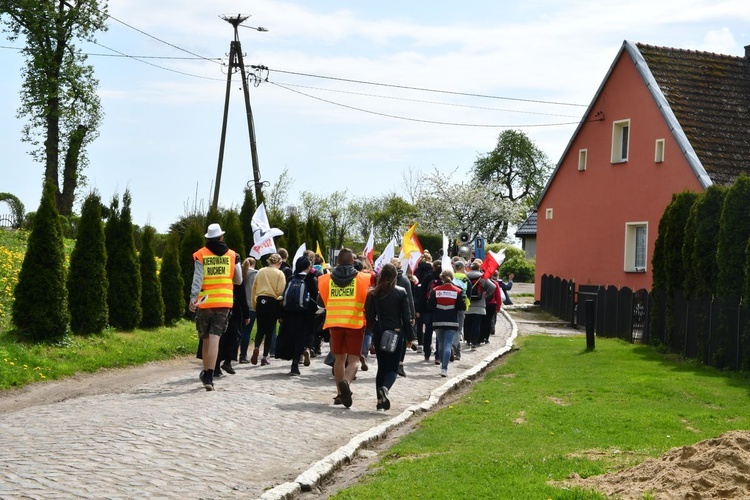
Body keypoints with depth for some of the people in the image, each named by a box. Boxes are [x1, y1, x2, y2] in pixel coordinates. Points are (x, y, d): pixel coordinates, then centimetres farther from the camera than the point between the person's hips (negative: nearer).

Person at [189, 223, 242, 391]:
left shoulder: (200, 255, 1)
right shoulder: (231, 255, 6)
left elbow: (197, 278, -9)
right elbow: (238, 280, 12)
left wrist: (193, 298, -13)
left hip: (204, 302, 0)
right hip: (224, 302, 0)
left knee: (206, 339, 14)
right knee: (215, 338, -6)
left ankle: (206, 372, 27)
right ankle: (209, 377, -16)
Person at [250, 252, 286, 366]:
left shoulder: (260, 272, 6)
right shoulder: (279, 274, -4)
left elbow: (254, 288, 9)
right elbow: (281, 291, -11)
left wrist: (254, 304, 15)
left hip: (260, 301, 3)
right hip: (273, 302, -3)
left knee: (260, 329, 14)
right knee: (269, 330, 6)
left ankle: (256, 347, -13)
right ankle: (265, 357, 4)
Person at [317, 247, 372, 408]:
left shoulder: (327, 279, 5)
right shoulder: (362, 279, -2)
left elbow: (321, 302, 13)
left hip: (334, 323, 3)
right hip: (355, 323, -3)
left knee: (339, 358, 16)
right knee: (353, 360, -1)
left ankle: (340, 394, 17)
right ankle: (346, 382, -29)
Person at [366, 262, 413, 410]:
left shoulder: (374, 294, -1)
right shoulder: (401, 293, -5)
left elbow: (370, 316, 0)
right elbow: (406, 316, -3)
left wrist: (370, 331, 11)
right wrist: (409, 336, 3)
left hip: (379, 333, 2)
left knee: (381, 367, 13)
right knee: (393, 367, 3)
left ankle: (380, 400, 9)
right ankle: (385, 388, -26)